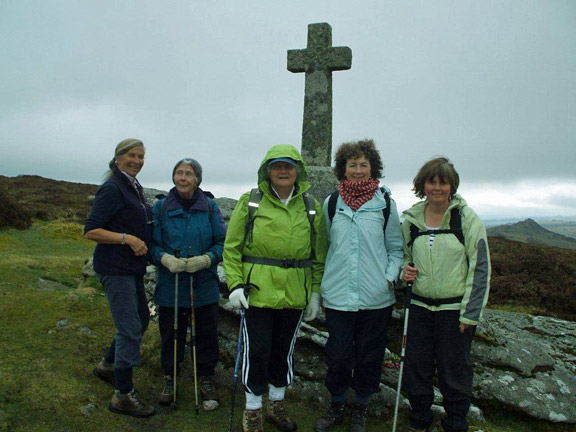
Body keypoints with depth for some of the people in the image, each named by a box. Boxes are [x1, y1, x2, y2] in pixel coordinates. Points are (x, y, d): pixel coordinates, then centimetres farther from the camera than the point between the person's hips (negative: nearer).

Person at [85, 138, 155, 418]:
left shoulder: (134, 188, 14)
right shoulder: (112, 188, -14)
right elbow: (90, 231, -18)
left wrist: (143, 241, 11)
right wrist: (127, 238, -24)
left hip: (132, 267, 10)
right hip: (115, 268, -10)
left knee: (141, 319, 20)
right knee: (129, 329, -6)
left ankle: (107, 365, 39)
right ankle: (122, 397, 8)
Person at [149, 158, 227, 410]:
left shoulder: (209, 207, 0)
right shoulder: (161, 207, 1)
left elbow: (223, 242, -1)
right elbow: (153, 244, 1)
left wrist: (206, 259, -18)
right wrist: (166, 258, -19)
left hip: (205, 286, 0)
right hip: (170, 286, 0)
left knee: (206, 335, 8)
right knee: (171, 335, 11)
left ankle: (205, 381, 29)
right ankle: (170, 380, 34)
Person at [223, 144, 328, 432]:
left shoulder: (311, 207, 4)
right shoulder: (250, 202, -1)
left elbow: (319, 255, 8)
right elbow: (231, 247, 0)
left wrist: (315, 293, 5)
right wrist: (235, 284, -9)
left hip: (294, 296, 3)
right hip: (257, 292, -2)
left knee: (284, 350, 15)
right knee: (257, 351, 2)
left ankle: (276, 405, 37)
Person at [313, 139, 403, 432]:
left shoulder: (385, 203, 2)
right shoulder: (331, 204, 6)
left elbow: (396, 249, 8)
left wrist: (390, 278, -6)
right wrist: (321, 285, 11)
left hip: (376, 297, 0)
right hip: (337, 296, 1)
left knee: (369, 357, 12)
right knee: (338, 356, 8)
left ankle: (360, 408, 34)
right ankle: (336, 406, 33)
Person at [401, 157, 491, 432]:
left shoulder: (467, 218, -7)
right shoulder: (411, 219, 3)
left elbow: (480, 267, -7)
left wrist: (470, 314, -9)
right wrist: (405, 269, -5)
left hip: (455, 309, -3)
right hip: (420, 306, 4)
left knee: (454, 370, 8)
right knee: (415, 367, 11)